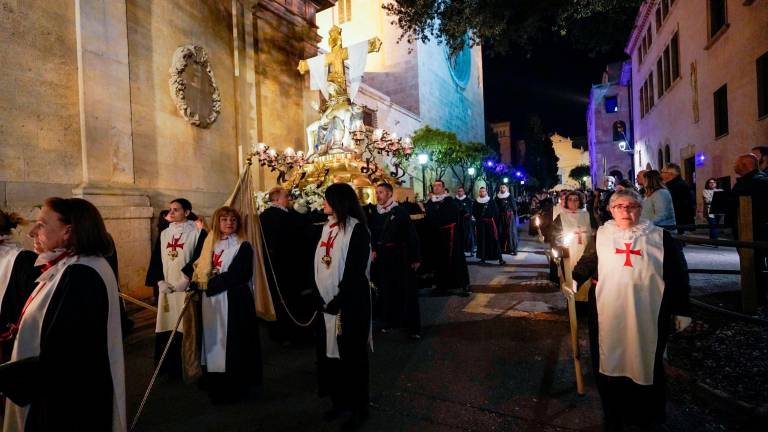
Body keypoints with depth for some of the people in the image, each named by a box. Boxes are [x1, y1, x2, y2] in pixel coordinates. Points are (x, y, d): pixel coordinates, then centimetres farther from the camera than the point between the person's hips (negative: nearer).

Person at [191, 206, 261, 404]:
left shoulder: (243, 246, -7)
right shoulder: (210, 243, 13)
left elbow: (234, 276, -15)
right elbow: (200, 267, 15)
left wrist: (209, 284, -11)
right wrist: (197, 280, -4)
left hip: (233, 301, -6)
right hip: (211, 301, 6)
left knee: (232, 342, -1)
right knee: (213, 340, 13)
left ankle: (233, 387, 11)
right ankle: (215, 383, 28)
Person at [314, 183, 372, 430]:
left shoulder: (356, 229, -14)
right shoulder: (328, 227, 10)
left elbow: (355, 271, -19)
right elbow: (320, 264, 11)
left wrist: (338, 302, -18)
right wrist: (320, 297, 5)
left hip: (349, 303, -7)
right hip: (327, 301, 8)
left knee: (351, 355, 5)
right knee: (329, 352, 15)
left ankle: (358, 409, 23)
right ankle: (339, 401, 33)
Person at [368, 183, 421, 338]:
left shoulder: (401, 211, -10)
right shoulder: (374, 213, 4)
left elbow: (411, 235, -10)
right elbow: (371, 235, 8)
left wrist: (415, 258, -12)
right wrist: (372, 250, -9)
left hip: (400, 256, -4)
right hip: (382, 257, 4)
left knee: (406, 290, 1)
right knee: (386, 289, 12)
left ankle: (413, 326, 9)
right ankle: (390, 320, 27)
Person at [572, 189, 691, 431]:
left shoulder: (659, 237, 2)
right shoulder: (601, 235, 5)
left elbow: (677, 275, 3)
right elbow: (587, 263, 11)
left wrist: (681, 311, 3)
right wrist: (575, 280, -4)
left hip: (647, 316, -1)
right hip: (608, 314, 1)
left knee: (645, 366, 10)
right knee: (609, 365, 10)